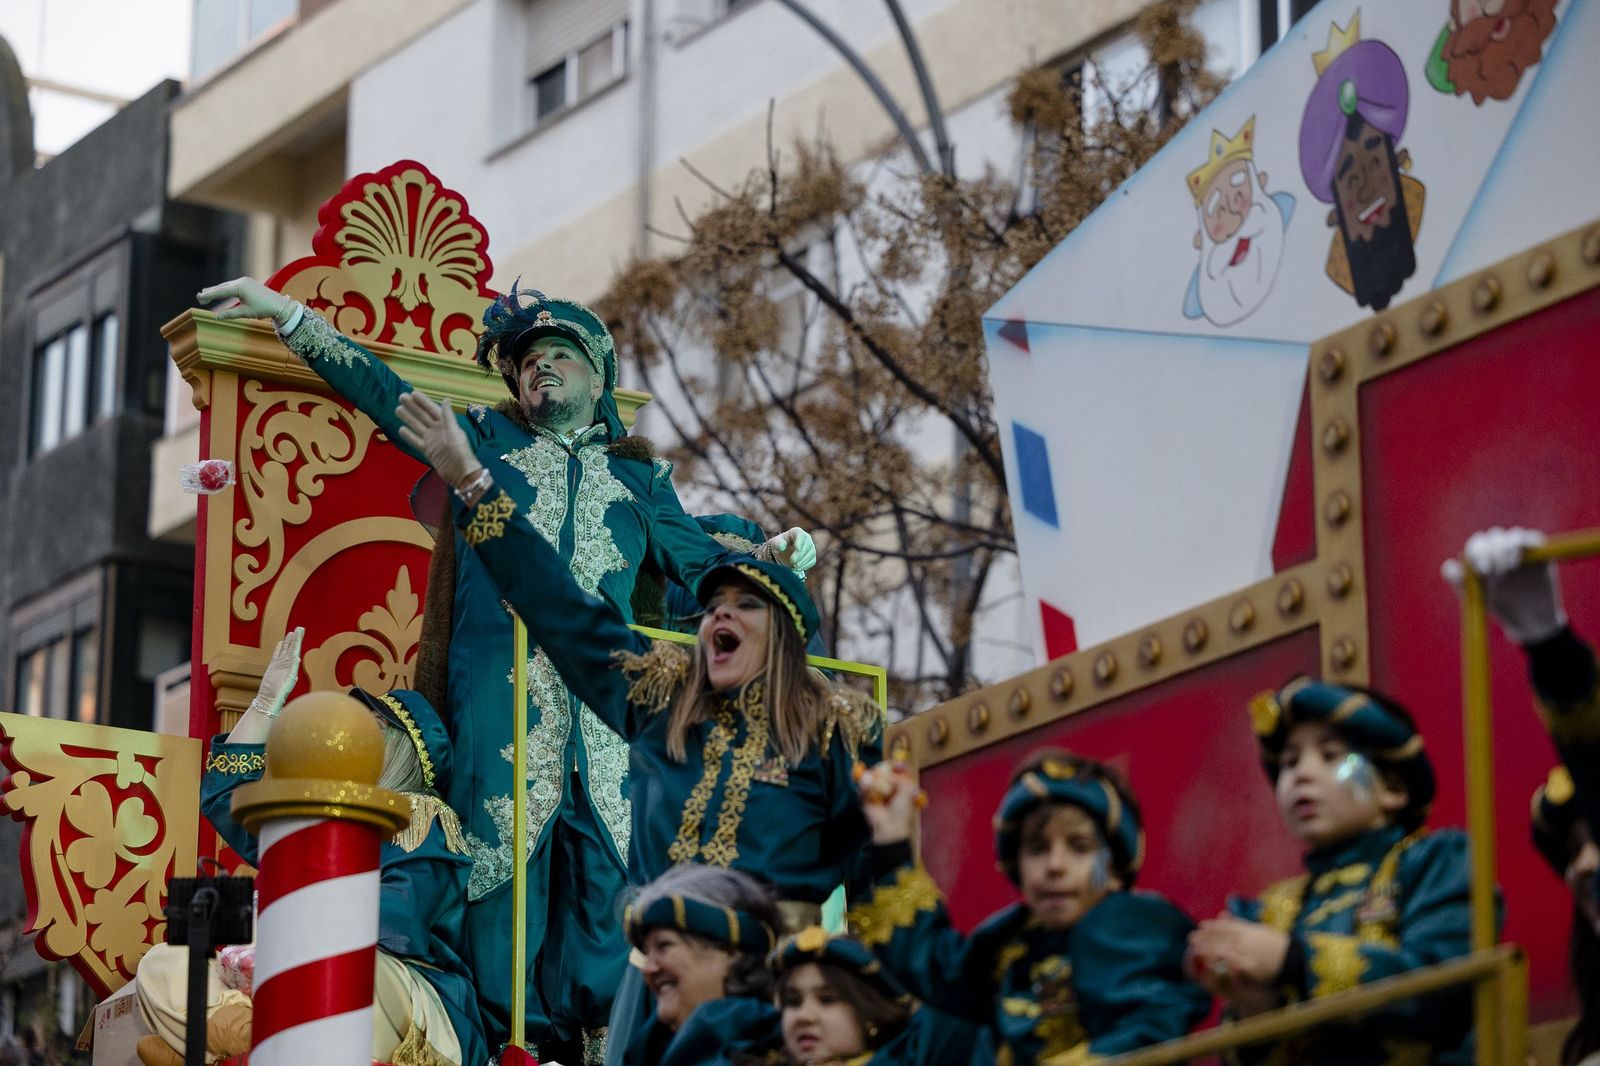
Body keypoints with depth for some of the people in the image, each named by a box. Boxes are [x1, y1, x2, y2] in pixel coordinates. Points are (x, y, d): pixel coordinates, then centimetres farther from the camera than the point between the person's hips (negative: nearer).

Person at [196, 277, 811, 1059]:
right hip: (502, 687, -2)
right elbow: (385, 393, 16)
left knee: (604, 863, -7)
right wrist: (288, 317, 12)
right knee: (507, 848, -11)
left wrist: (770, 557, 12)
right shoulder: (485, 438, 19)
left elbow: (696, 562, 27)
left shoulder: (638, 476, 23)